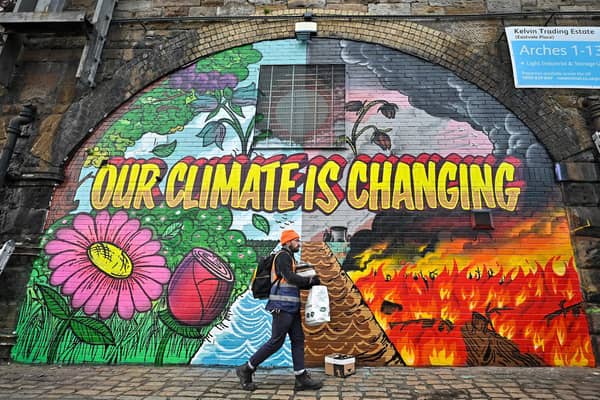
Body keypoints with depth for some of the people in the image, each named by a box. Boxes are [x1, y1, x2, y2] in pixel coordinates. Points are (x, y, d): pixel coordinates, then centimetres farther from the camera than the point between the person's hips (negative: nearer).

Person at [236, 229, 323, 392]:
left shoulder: (289, 258, 20)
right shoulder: (283, 256, -9)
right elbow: (291, 278, -21)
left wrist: (311, 283, 4)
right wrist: (310, 280, -9)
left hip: (291, 307, 10)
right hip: (282, 306, -10)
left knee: (298, 340, 7)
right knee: (276, 341, -4)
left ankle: (301, 378, 11)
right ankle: (246, 369, 8)